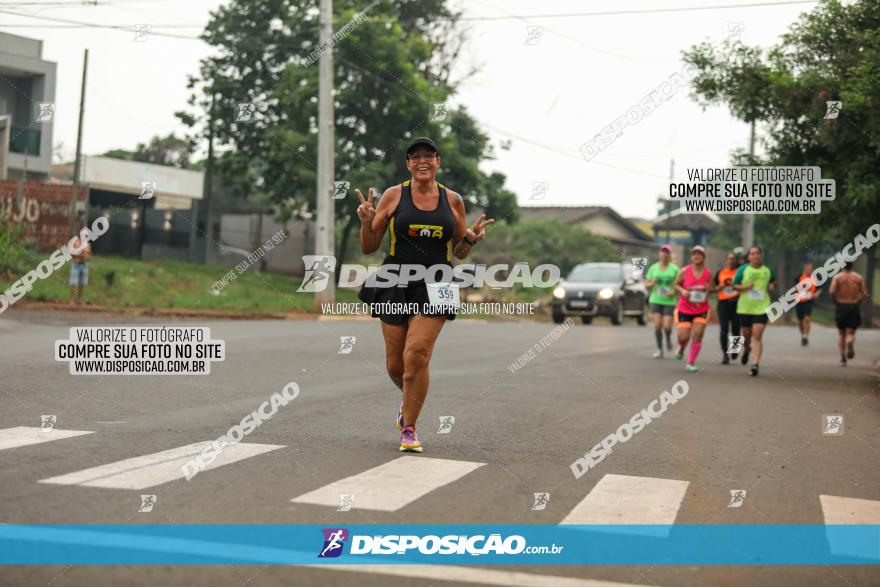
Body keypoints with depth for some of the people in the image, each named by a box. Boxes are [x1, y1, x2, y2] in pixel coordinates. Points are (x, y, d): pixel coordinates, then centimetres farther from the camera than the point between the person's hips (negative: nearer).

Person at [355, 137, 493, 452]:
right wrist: (366, 222, -14)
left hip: (434, 287, -1)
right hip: (396, 284, 1)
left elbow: (459, 252, 15)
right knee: (395, 365, 5)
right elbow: (368, 248, 5)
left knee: (417, 353, -18)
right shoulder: (393, 196, 2)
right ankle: (410, 401, 40)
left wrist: (471, 238, -6)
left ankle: (409, 428, -3)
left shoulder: (453, 200, 7)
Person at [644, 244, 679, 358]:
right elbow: (646, 284, 10)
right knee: (658, 325, -8)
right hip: (655, 300, 2)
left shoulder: (674, 269, 0)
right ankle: (659, 349, 5)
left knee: (667, 326, -10)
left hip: (669, 301, -2)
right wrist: (652, 283, -12)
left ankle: (668, 339, 25)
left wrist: (674, 292, -15)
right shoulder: (653, 267, 7)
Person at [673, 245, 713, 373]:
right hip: (684, 309, -1)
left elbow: (712, 289, 12)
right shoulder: (685, 271, -7)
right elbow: (676, 284, 5)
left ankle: (691, 362, 5)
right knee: (683, 337, -6)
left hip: (701, 310, 1)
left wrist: (709, 289, -12)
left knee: (697, 335, -10)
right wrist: (682, 291, -15)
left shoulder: (708, 273, -2)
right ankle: (681, 348, 33)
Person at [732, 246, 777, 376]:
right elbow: (734, 285, 4)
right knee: (746, 334, 12)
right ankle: (746, 349, 47)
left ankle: (756, 364, -14)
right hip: (745, 308, 1)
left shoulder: (768, 270, 5)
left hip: (762, 308, -1)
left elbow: (773, 282, 24)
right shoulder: (743, 269, 0)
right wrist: (745, 287, -15)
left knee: (757, 336, -11)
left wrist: (772, 286, 1)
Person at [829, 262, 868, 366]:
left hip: (841, 306, 0)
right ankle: (850, 342, -30)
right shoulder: (859, 278, 5)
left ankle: (843, 358, 7)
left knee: (841, 333, 12)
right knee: (851, 332, 6)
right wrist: (857, 302, 11)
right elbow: (865, 294, -2)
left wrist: (836, 302, 1)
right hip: (854, 307, 0)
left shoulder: (837, 277, 0)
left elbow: (832, 292, -14)